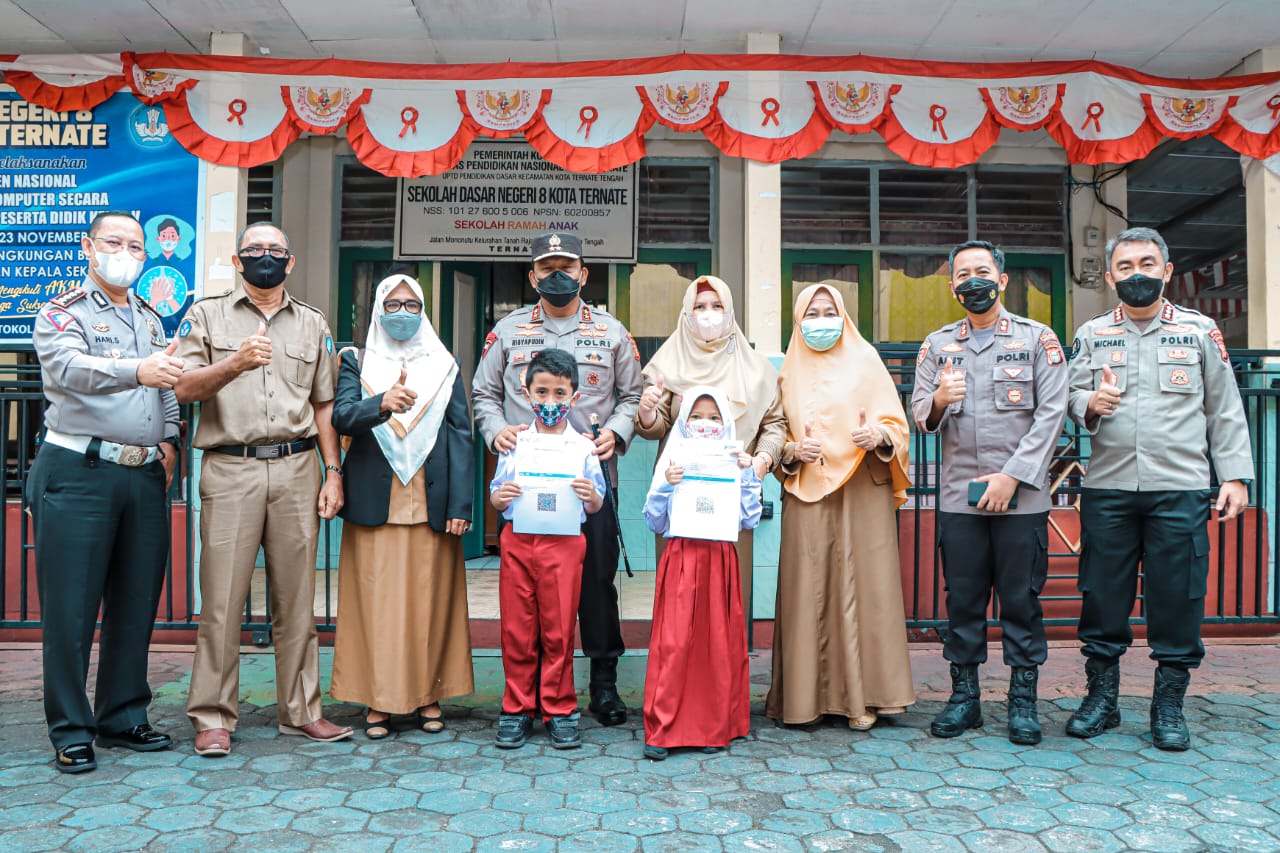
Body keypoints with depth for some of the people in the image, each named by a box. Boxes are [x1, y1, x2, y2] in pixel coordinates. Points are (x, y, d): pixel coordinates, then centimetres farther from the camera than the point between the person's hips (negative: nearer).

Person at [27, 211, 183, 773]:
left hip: (145, 477, 6)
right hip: (78, 474, -5)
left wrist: (169, 440, 8)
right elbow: (69, 367, -22)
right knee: (70, 608, -1)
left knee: (136, 602, 9)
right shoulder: (62, 314, -2)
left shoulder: (151, 319, 18)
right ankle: (70, 732, 11)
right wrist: (136, 370, -39)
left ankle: (123, 717, 22)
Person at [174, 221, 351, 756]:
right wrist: (234, 364, -19)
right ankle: (213, 716, 9)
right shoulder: (207, 315, 11)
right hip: (230, 469, -2)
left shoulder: (313, 324, 17)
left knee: (296, 596, 4)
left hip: (296, 469, 2)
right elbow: (182, 388, -1)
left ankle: (300, 711, 14)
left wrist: (333, 472, 7)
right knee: (222, 596, -2)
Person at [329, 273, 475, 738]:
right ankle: (379, 700, 11)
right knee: (376, 603, 1)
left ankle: (428, 695, 15)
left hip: (432, 503, 1)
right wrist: (382, 404, -29)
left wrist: (460, 504, -6)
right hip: (374, 503, -1)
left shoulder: (444, 367, 11)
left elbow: (461, 435, 4)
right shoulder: (357, 362, 9)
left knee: (432, 602, 4)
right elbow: (341, 417, -8)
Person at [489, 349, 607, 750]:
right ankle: (517, 707, 20)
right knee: (516, 629, 6)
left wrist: (591, 496, -18)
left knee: (558, 630, 4)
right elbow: (495, 497, 9)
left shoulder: (583, 448, 3)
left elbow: (596, 506, 4)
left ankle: (559, 710, 17)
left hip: (564, 543, -1)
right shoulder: (514, 444, 8)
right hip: (517, 541, 2)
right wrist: (500, 496, -13)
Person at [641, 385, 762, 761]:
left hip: (720, 561, 2)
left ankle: (715, 726, 18)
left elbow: (750, 520, 5)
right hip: (681, 558, -2)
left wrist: (748, 476, -3)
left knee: (721, 644, 5)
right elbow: (654, 522, 2)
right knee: (673, 642, -6)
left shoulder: (734, 463, 10)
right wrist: (665, 486, -12)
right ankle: (661, 729, 3)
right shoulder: (673, 461, 4)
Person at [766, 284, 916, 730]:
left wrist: (878, 435, -17)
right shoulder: (789, 372, 13)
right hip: (806, 495, 2)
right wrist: (792, 451, -7)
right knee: (808, 590, 0)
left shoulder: (865, 361, 7)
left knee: (861, 587, -2)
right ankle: (808, 693, 8)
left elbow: (896, 423, 3)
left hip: (862, 493, -1)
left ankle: (862, 696, 7)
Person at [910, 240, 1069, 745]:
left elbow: (1051, 412, -3)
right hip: (958, 495, 2)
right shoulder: (937, 345, 12)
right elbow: (919, 415, 8)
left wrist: (1011, 476, -11)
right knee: (962, 598, 6)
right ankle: (964, 695, 17)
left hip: (1022, 495, -2)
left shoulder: (1038, 339, 5)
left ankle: (1023, 700, 15)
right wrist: (938, 401, -16)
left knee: (1021, 597, 3)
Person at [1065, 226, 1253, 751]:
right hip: (1107, 490, 1)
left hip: (1180, 490, -1)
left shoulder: (1201, 330, 8)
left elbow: (1224, 410, 8)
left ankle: (1168, 706, 17)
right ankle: (1102, 697, 19)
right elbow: (1073, 398, 5)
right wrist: (1090, 405, -18)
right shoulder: (1092, 334, 11)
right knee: (1102, 594, 4)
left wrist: (1235, 475, 3)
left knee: (1177, 597, 2)